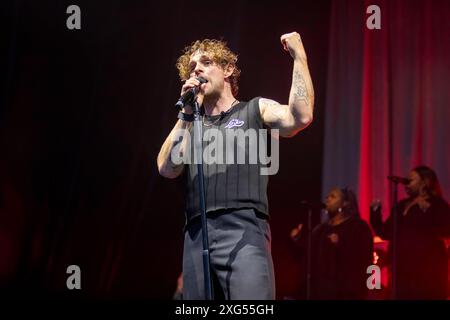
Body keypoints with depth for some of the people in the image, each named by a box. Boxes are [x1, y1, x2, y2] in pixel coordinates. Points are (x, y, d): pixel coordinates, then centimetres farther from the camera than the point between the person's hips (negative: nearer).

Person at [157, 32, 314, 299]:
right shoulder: (189, 125, 26)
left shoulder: (256, 110, 15)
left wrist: (299, 56, -1)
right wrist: (187, 112, 6)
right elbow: (168, 168, 8)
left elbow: (300, 117, -5)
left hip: (244, 232, -4)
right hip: (197, 238, 5)